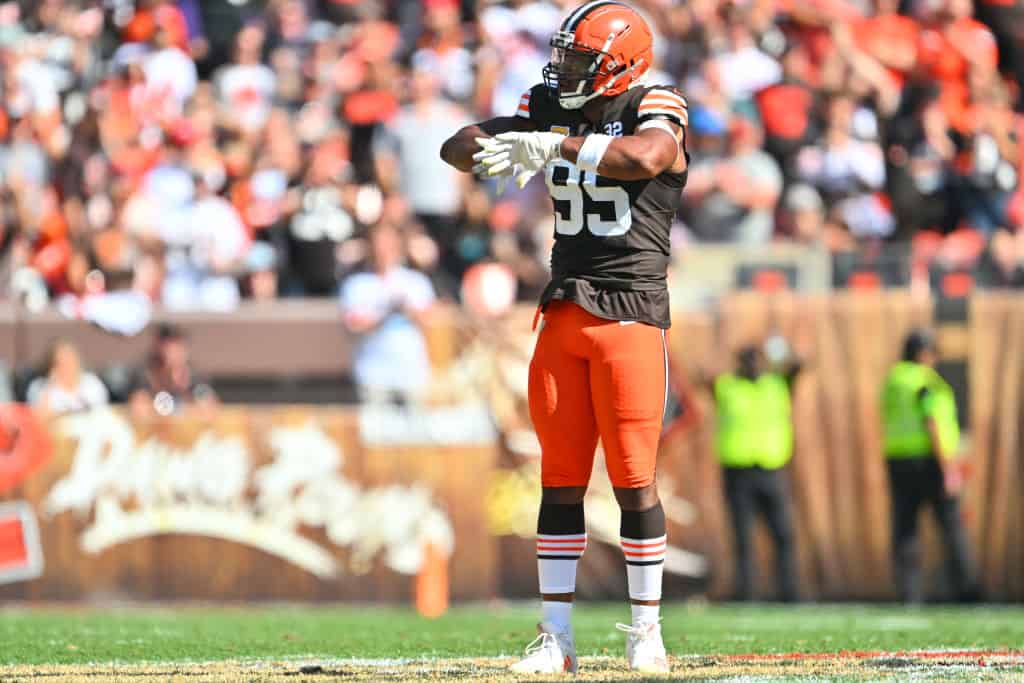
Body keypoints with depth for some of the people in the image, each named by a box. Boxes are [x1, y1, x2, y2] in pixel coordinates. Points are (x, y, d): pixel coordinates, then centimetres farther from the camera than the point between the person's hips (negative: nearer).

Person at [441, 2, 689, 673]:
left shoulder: (655, 109, -6)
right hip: (564, 312, 5)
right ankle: (556, 637, 8)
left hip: (631, 314, -5)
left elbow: (646, 158, -30)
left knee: (634, 478, -5)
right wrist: (496, 151, -13)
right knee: (561, 481, 5)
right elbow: (458, 146, 10)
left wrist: (555, 144, -26)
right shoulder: (551, 111, 12)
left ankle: (646, 631, 5)